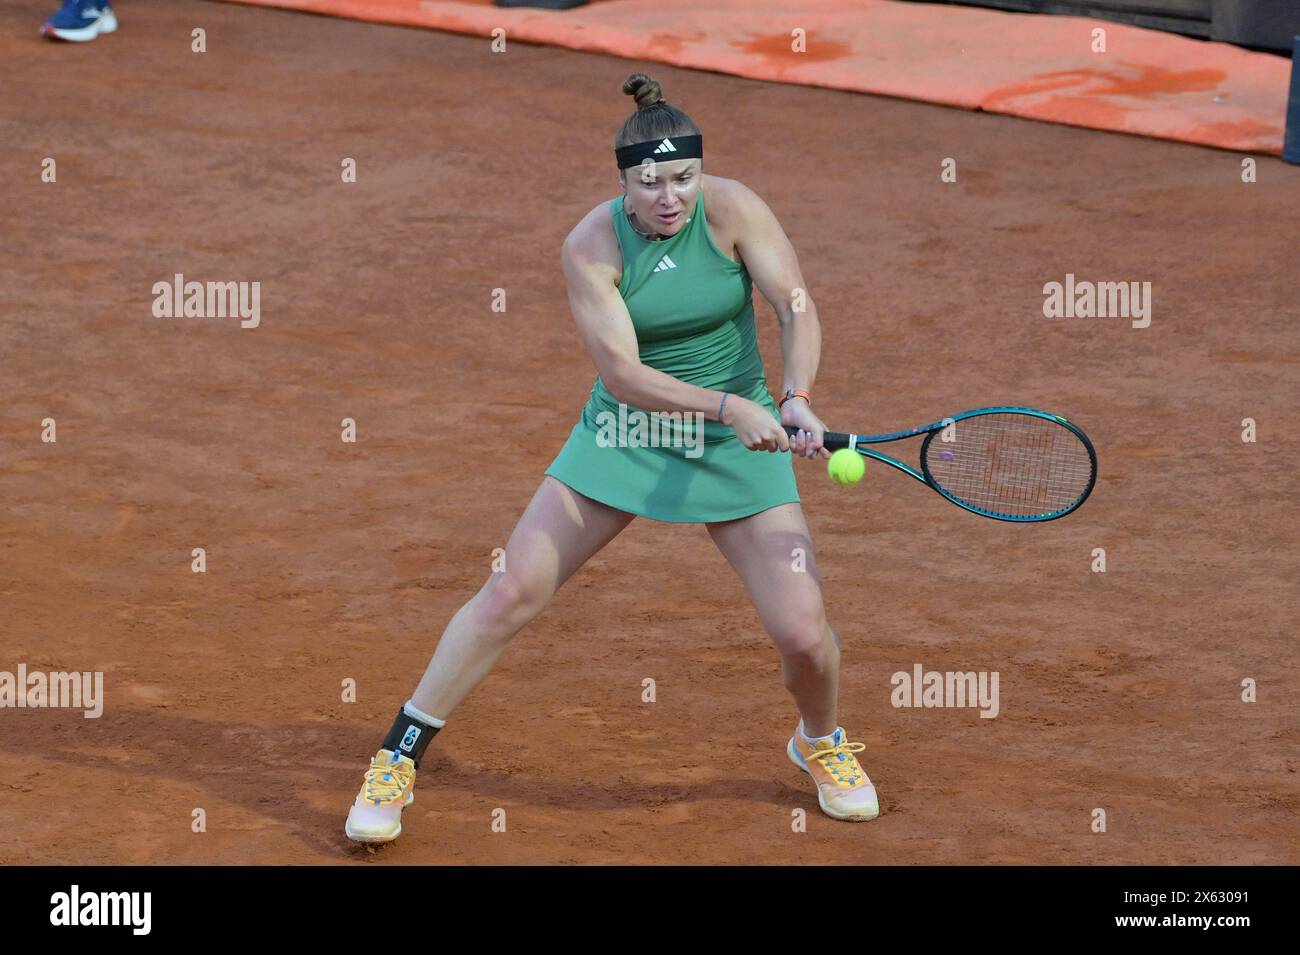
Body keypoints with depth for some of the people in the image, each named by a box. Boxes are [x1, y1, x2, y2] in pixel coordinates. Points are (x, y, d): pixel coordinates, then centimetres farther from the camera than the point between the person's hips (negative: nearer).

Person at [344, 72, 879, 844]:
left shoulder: (733, 209, -14)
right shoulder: (592, 248, -16)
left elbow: (798, 307, -17)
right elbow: (624, 374, -21)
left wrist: (797, 398, -35)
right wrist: (730, 406, -33)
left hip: (738, 436, 0)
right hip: (622, 432, 0)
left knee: (803, 633, -7)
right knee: (512, 592, -7)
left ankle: (821, 742, 29)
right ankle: (397, 764, 7)